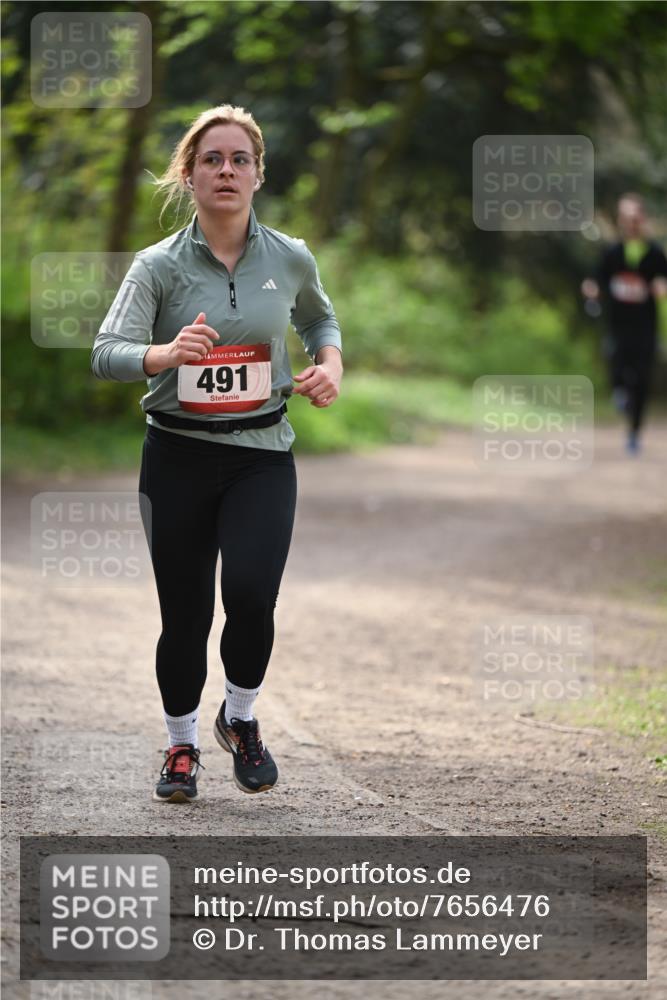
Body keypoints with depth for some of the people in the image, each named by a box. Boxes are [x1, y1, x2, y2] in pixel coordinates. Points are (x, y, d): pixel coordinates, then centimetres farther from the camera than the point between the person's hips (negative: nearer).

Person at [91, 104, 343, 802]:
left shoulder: (290, 259, 2)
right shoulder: (159, 265, -5)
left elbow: (319, 318, 25)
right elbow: (107, 353, -18)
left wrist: (330, 364, 4)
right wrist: (167, 353, -38)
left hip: (262, 455, 1)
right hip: (178, 455, -1)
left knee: (251, 594, -19)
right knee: (185, 613, 4)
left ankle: (240, 718, 10)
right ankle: (181, 746, 27)